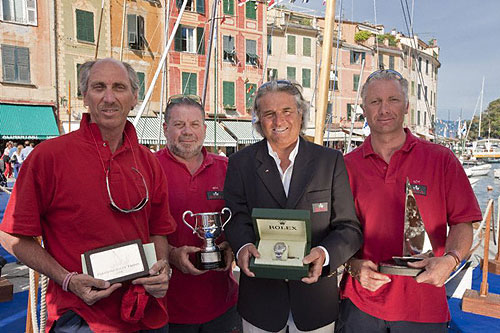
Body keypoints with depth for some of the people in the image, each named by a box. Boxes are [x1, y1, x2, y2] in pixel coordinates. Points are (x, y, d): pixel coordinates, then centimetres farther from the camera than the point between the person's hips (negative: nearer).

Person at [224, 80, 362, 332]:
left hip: (315, 295, 0)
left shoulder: (331, 161, -3)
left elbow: (349, 227, -4)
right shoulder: (241, 163, -1)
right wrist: (243, 246, -26)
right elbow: (237, 218, -4)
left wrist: (325, 253, -24)